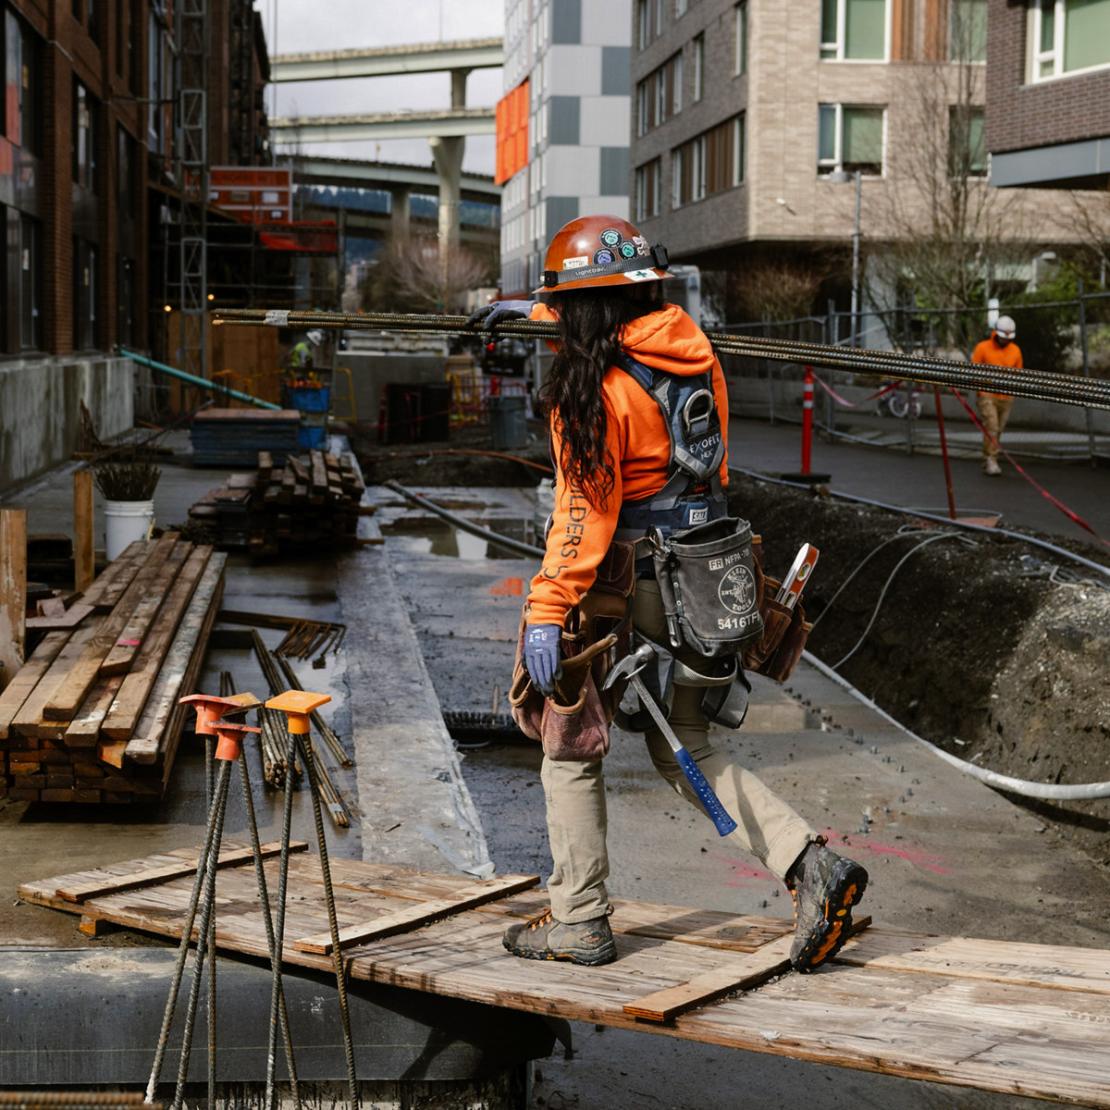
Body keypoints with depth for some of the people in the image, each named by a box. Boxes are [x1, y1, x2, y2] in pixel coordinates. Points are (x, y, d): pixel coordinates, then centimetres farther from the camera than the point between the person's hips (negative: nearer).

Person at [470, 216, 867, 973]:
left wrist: (547, 611, -20)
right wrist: (537, 312, 39)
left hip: (632, 584, -7)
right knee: (684, 749, 17)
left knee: (573, 744, 11)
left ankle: (579, 923, 18)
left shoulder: (595, 384, -17)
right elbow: (617, 326, 28)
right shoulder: (688, 346, 4)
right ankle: (810, 863, 2)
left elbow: (584, 511, -21)